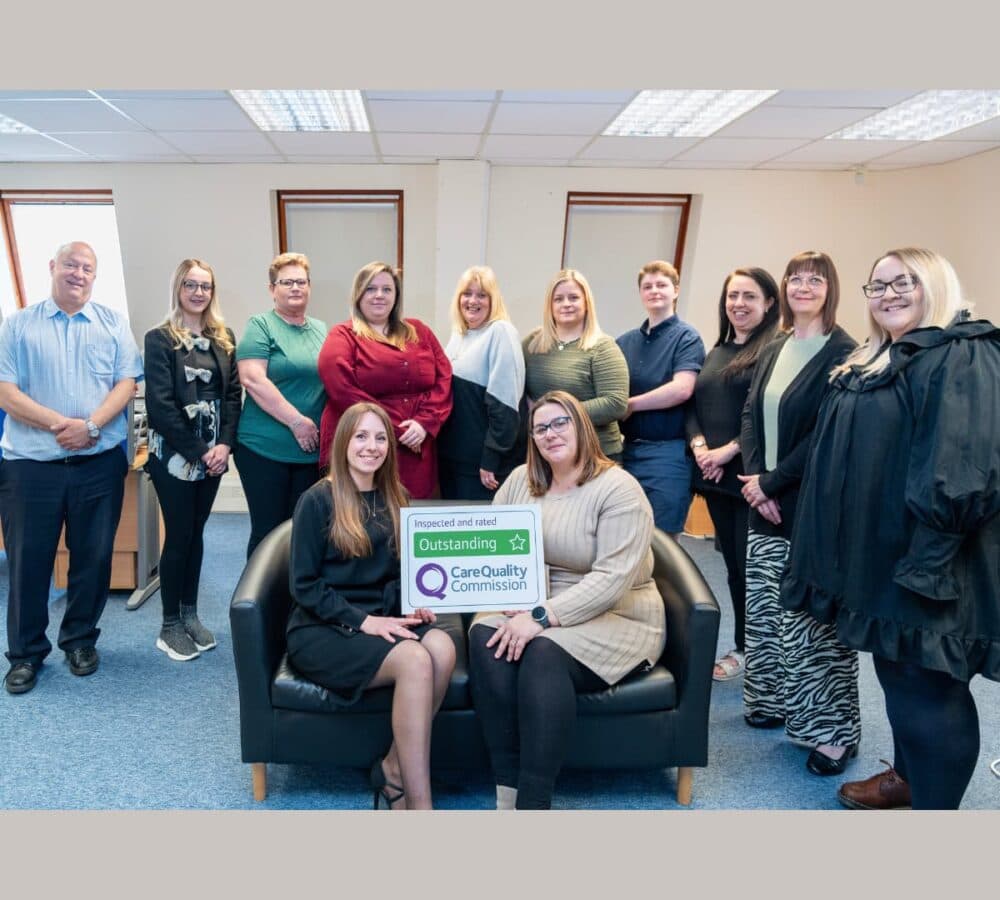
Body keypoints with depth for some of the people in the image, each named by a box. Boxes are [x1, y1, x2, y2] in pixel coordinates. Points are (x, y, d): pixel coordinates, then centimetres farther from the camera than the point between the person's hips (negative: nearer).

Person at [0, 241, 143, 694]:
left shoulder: (113, 324, 7)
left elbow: (127, 382, -2)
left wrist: (90, 425, -16)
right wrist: (59, 424, -16)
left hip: (99, 462, 1)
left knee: (94, 557, 8)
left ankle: (80, 640, 26)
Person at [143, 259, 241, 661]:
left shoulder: (224, 338, 9)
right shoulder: (160, 339, -6)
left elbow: (233, 393, 4)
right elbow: (160, 404, -12)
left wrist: (224, 444, -9)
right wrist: (198, 450, -15)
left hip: (213, 453, 5)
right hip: (174, 454, -4)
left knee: (196, 533, 13)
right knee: (178, 536, 1)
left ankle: (190, 614, 25)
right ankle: (170, 625, 14)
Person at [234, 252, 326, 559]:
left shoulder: (320, 329, 14)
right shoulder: (260, 325, -3)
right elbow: (252, 379, -15)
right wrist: (296, 421, -17)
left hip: (313, 450, 5)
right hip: (265, 448, -5)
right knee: (268, 529, 2)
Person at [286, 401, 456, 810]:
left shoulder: (393, 500, 13)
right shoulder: (317, 501, -6)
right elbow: (304, 586, -9)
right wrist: (362, 620, -19)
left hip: (380, 620, 6)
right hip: (321, 630, -5)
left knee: (442, 646, -27)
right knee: (415, 660, -32)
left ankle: (394, 768, -12)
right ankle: (419, 802, -22)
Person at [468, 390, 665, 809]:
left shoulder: (618, 489, -11)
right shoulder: (520, 480, 8)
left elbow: (612, 579, -21)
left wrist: (542, 617, -28)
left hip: (614, 618, -5)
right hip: (532, 609, 5)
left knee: (544, 652, -33)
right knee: (486, 636, -26)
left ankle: (533, 800, -24)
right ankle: (507, 791, -22)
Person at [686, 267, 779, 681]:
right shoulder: (715, 353, 17)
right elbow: (692, 407, 12)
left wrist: (728, 451, -18)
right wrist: (699, 446, -6)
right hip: (715, 477, 7)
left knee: (754, 566, -2)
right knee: (733, 565, 14)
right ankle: (742, 647, 26)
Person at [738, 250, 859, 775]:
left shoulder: (843, 353, -8)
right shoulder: (773, 351, 14)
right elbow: (750, 416, 9)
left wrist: (772, 482, -13)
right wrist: (755, 480, -5)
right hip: (765, 504, 7)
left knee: (813, 619, -3)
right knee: (763, 611, 13)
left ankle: (832, 728, 11)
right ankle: (774, 703, 30)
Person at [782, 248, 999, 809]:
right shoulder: (876, 361, 15)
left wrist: (926, 562, -26)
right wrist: (846, 547, 18)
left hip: (921, 561, -9)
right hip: (877, 552, 10)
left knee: (927, 686, 1)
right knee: (896, 673, 21)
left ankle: (934, 804, 16)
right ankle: (908, 775, 40)